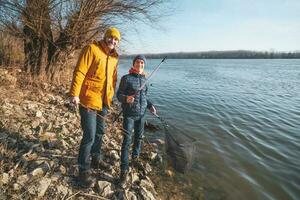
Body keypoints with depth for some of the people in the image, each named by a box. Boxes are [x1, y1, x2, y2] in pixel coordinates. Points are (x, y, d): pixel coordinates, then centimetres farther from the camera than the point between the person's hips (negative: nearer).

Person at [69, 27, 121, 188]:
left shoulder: (114, 57, 13)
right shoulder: (91, 49, -9)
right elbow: (79, 72, -16)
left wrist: (110, 96, 16)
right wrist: (74, 94, -22)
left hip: (103, 101, 8)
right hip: (88, 100, -8)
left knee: (99, 132, 19)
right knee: (89, 136, -5)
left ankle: (96, 160, 39)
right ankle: (84, 170, 14)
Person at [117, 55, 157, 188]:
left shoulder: (144, 79, 9)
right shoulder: (126, 78, -7)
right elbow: (119, 94, -7)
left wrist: (150, 106, 6)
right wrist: (126, 98, -27)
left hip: (141, 114, 5)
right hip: (129, 114, -5)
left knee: (139, 137, 16)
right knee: (127, 141, -7)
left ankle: (135, 157, 40)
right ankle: (124, 171, -1)